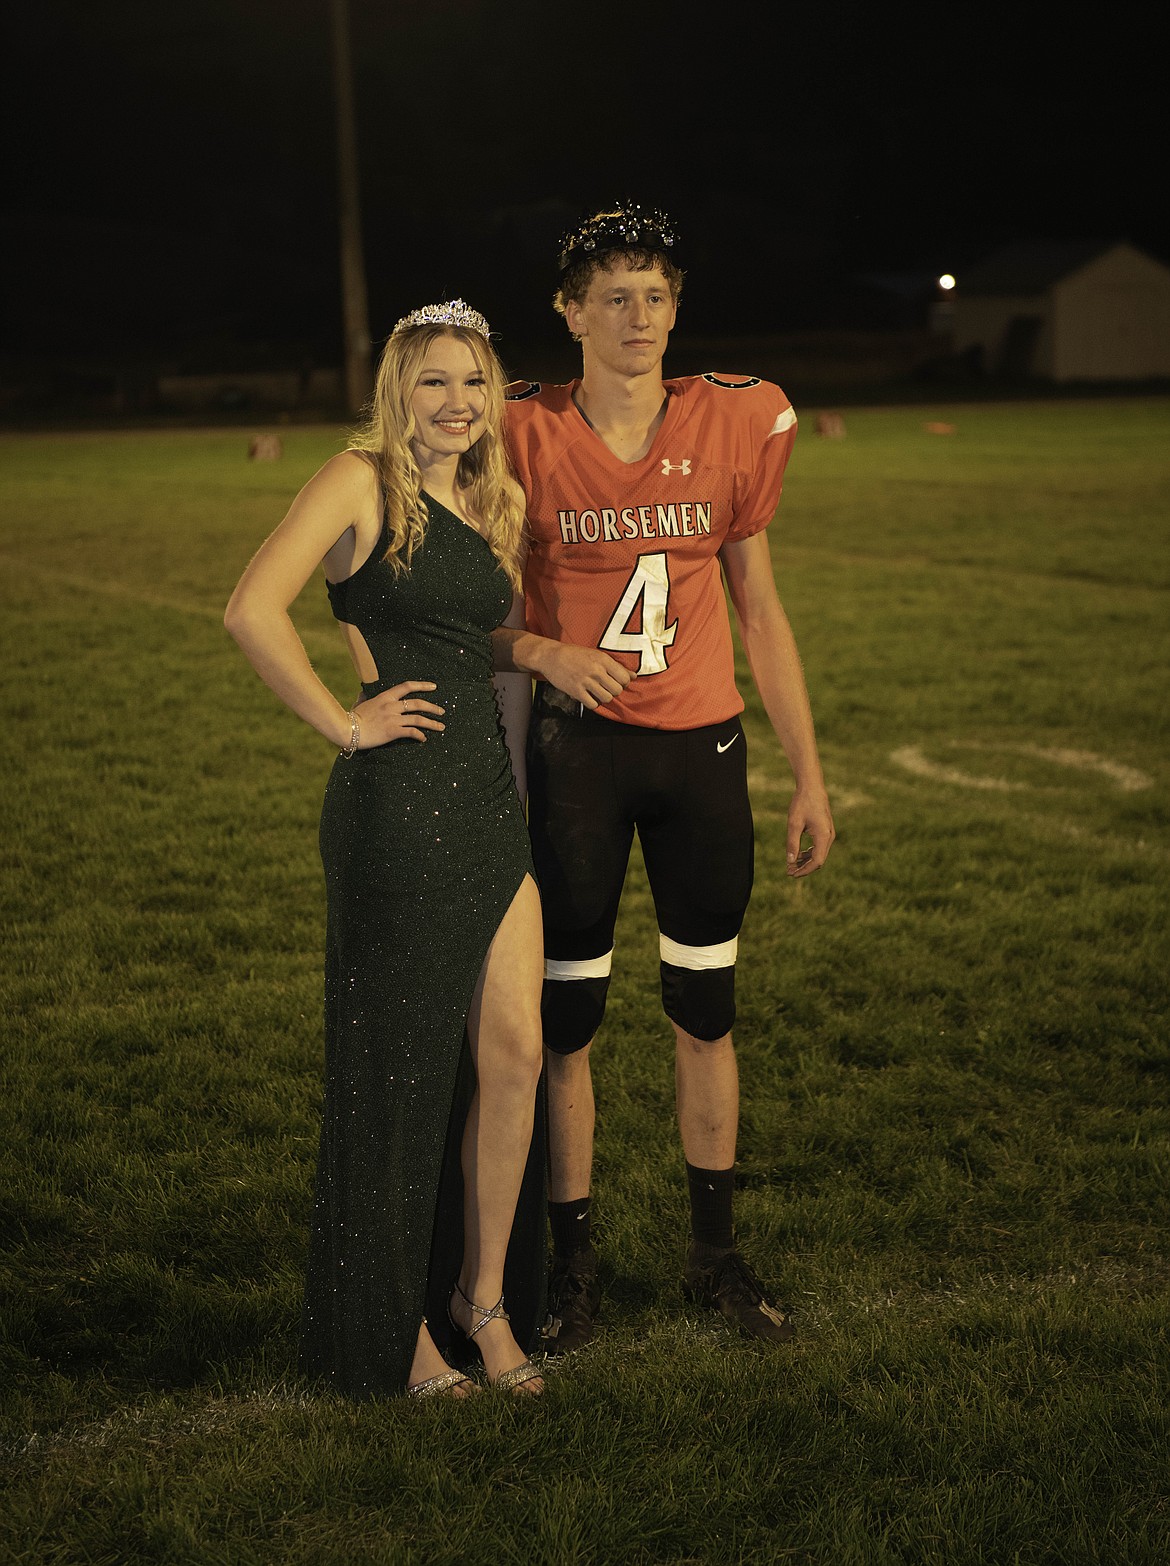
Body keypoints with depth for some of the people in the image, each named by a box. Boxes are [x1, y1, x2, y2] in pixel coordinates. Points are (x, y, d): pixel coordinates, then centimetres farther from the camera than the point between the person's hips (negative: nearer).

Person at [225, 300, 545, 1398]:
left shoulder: (497, 503, 15)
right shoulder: (362, 481, -8)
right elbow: (252, 610, -21)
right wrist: (343, 723, -14)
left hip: (490, 797, 7)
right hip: (394, 806, -7)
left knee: (514, 1049, 4)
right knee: (396, 1066, 3)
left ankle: (485, 1296, 21)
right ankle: (391, 1325, 19)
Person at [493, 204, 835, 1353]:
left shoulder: (733, 426, 0)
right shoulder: (527, 436, -6)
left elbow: (759, 612, 7)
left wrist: (809, 774, 7)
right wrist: (542, 651, -21)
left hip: (702, 745, 2)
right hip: (577, 749, -2)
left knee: (706, 1009, 11)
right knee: (567, 1013, 4)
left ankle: (714, 1254, 26)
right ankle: (573, 1263, 19)